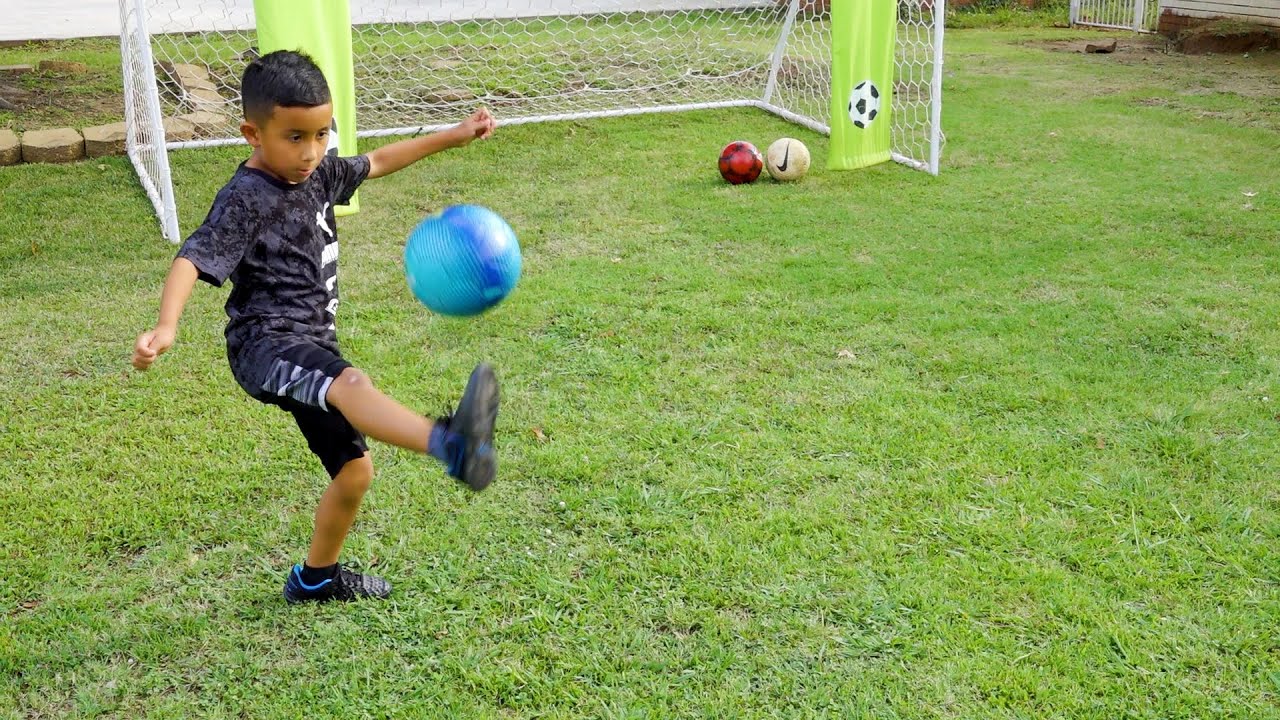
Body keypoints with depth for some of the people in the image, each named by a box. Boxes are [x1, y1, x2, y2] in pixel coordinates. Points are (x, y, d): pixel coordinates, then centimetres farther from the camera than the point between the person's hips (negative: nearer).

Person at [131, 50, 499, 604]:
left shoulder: (318, 175, 11)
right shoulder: (245, 200, -14)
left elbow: (377, 162, 27)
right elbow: (192, 259, -25)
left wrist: (452, 136, 30)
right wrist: (165, 328, -43)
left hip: (312, 349, 9)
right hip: (265, 343, -9)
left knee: (354, 469, 14)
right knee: (351, 385, -39)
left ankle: (316, 577, 35)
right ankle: (452, 444, -68)